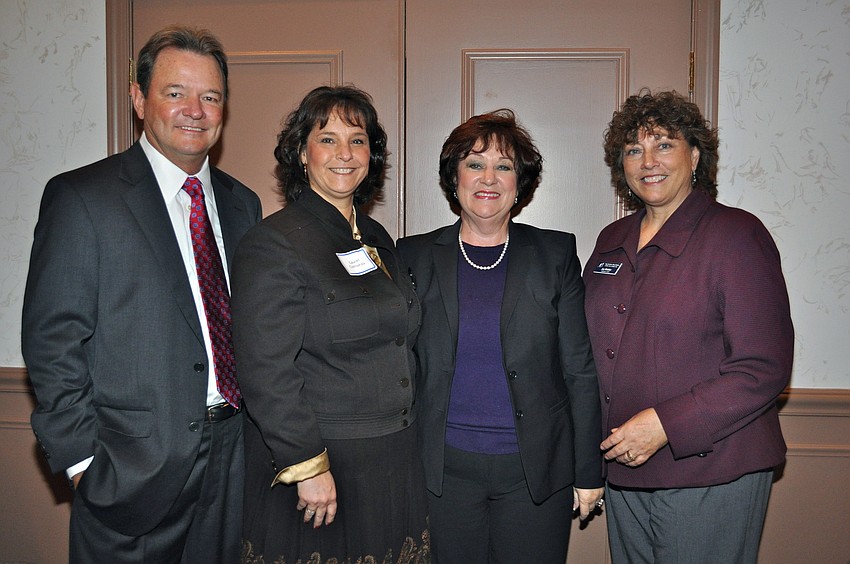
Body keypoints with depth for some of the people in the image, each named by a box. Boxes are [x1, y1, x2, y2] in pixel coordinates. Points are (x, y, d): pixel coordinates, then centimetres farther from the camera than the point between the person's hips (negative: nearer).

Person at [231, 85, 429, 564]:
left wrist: (404, 434, 15)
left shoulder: (378, 239, 9)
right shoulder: (272, 244, -14)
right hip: (320, 464, -7)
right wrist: (308, 467, -18)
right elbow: (267, 374, -18)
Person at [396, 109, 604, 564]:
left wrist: (589, 471, 1)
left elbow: (580, 370, 2)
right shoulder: (415, 256, 2)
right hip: (446, 469, 1)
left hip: (537, 471, 0)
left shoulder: (556, 254, 1)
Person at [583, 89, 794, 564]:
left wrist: (665, 425, -21)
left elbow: (765, 368, -16)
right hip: (624, 469, 6)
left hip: (710, 472, -6)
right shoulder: (612, 241, 8)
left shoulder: (737, 235, -11)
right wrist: (602, 433, 4)